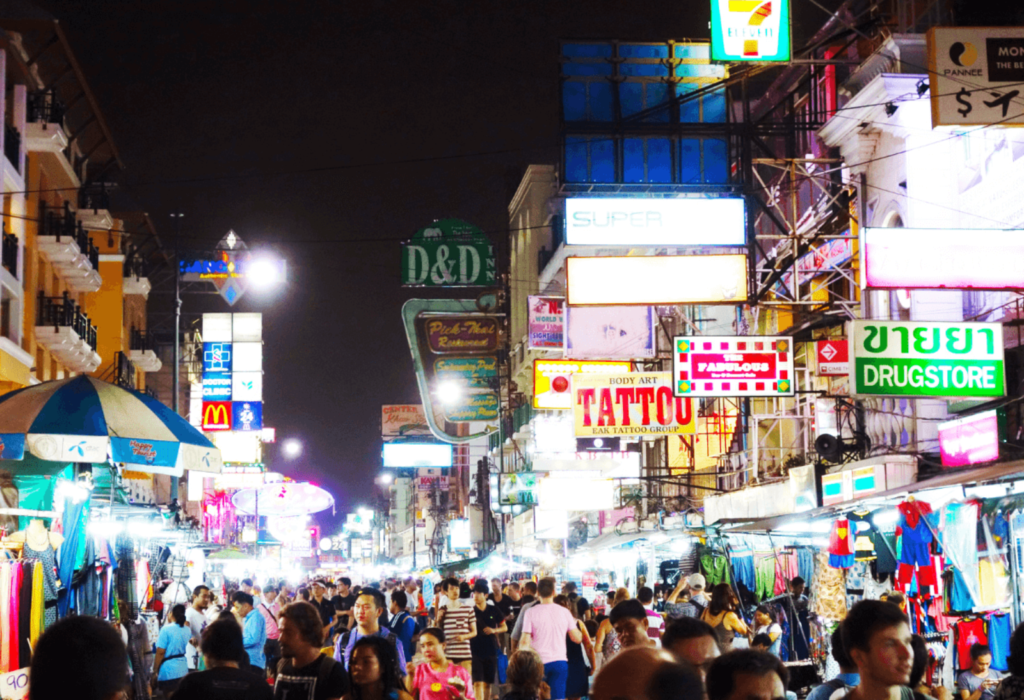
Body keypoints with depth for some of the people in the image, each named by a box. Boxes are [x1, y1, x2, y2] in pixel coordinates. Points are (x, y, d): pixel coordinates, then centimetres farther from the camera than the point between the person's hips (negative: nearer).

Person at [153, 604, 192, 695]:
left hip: (169, 670, -6)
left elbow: (160, 652, -15)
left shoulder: (166, 629, -13)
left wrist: (155, 671, -7)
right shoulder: (187, 630, 5)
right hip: (183, 670, 6)